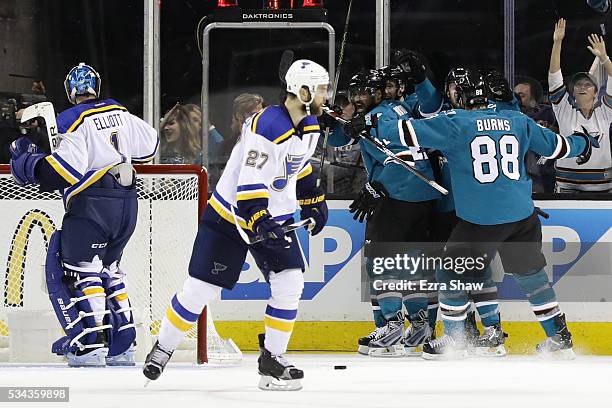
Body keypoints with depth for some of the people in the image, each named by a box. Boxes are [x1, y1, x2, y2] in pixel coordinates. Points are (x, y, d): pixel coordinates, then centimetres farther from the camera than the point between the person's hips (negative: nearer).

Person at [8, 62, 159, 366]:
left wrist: (26, 163, -8)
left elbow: (66, 169, -18)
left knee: (78, 269, -5)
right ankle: (122, 345, 15)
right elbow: (149, 145, 20)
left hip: (91, 205, -7)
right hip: (127, 204, 7)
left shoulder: (73, 120, -10)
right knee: (107, 269, 17)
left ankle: (90, 344, -15)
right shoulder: (120, 113, 11)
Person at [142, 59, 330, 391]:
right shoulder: (267, 127, -27)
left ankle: (272, 358, 3)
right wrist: (260, 223, -37)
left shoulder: (310, 126, 0)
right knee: (201, 287, -2)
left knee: (290, 283, -7)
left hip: (275, 216, 7)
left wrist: (313, 200, 23)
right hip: (231, 214, -7)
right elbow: (249, 183, -30)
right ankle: (162, 348, 17)